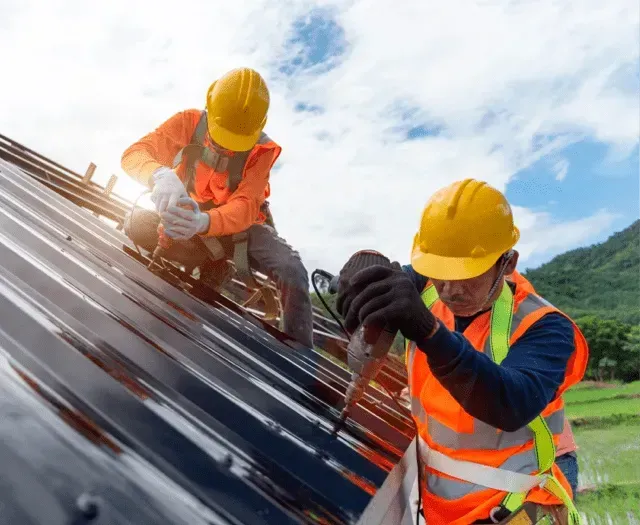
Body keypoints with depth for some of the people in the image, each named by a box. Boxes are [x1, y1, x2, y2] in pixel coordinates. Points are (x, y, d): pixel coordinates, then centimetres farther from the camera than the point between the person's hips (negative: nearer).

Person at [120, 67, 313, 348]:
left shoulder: (261, 150, -20)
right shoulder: (189, 123, -17)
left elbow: (245, 207, -32)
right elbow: (134, 154, -25)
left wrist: (204, 222, -55)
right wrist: (160, 175, -51)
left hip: (241, 224, -2)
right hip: (192, 217, 2)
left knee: (291, 270, -30)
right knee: (137, 223, -27)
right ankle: (215, 270, -21)